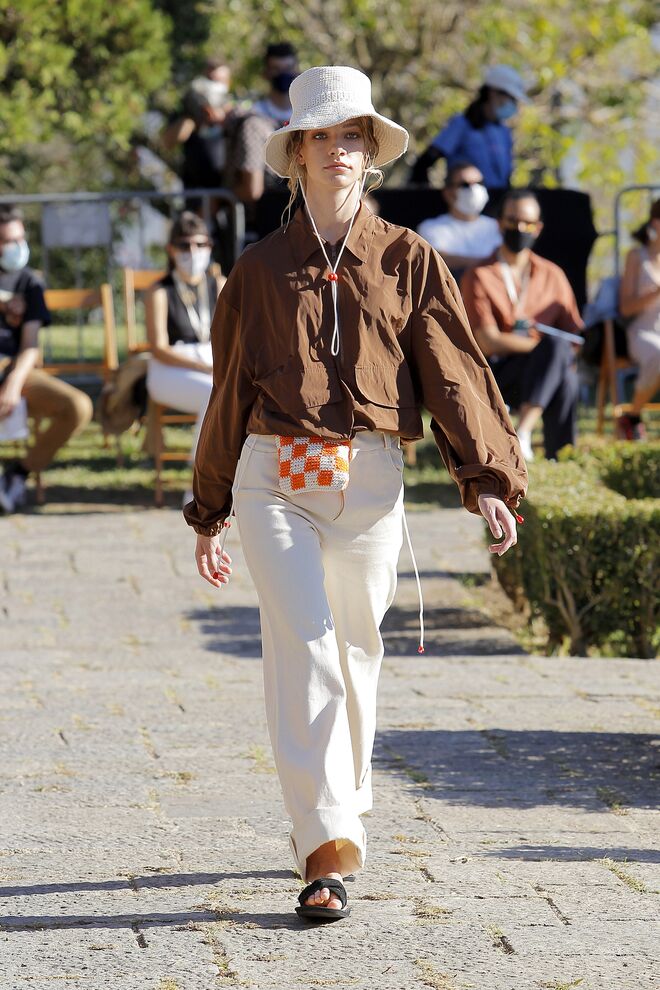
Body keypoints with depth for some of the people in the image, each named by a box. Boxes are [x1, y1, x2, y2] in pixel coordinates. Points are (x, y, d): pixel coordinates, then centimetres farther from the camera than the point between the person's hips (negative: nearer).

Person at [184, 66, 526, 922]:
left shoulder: (409, 260, 8)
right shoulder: (261, 269, 9)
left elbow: (454, 370, 1)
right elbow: (230, 391, 16)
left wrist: (487, 480, -11)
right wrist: (208, 514, 20)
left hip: (370, 480, 1)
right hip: (275, 478, -1)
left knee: (355, 651, 10)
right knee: (302, 644, -15)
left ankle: (337, 813, 31)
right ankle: (327, 850, -20)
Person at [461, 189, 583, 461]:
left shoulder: (552, 275, 16)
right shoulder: (479, 277, 2)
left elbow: (575, 334, 11)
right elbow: (488, 342, -9)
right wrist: (548, 346, -13)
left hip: (543, 371, 3)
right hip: (495, 375, -3)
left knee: (567, 379, -34)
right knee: (554, 346, -33)